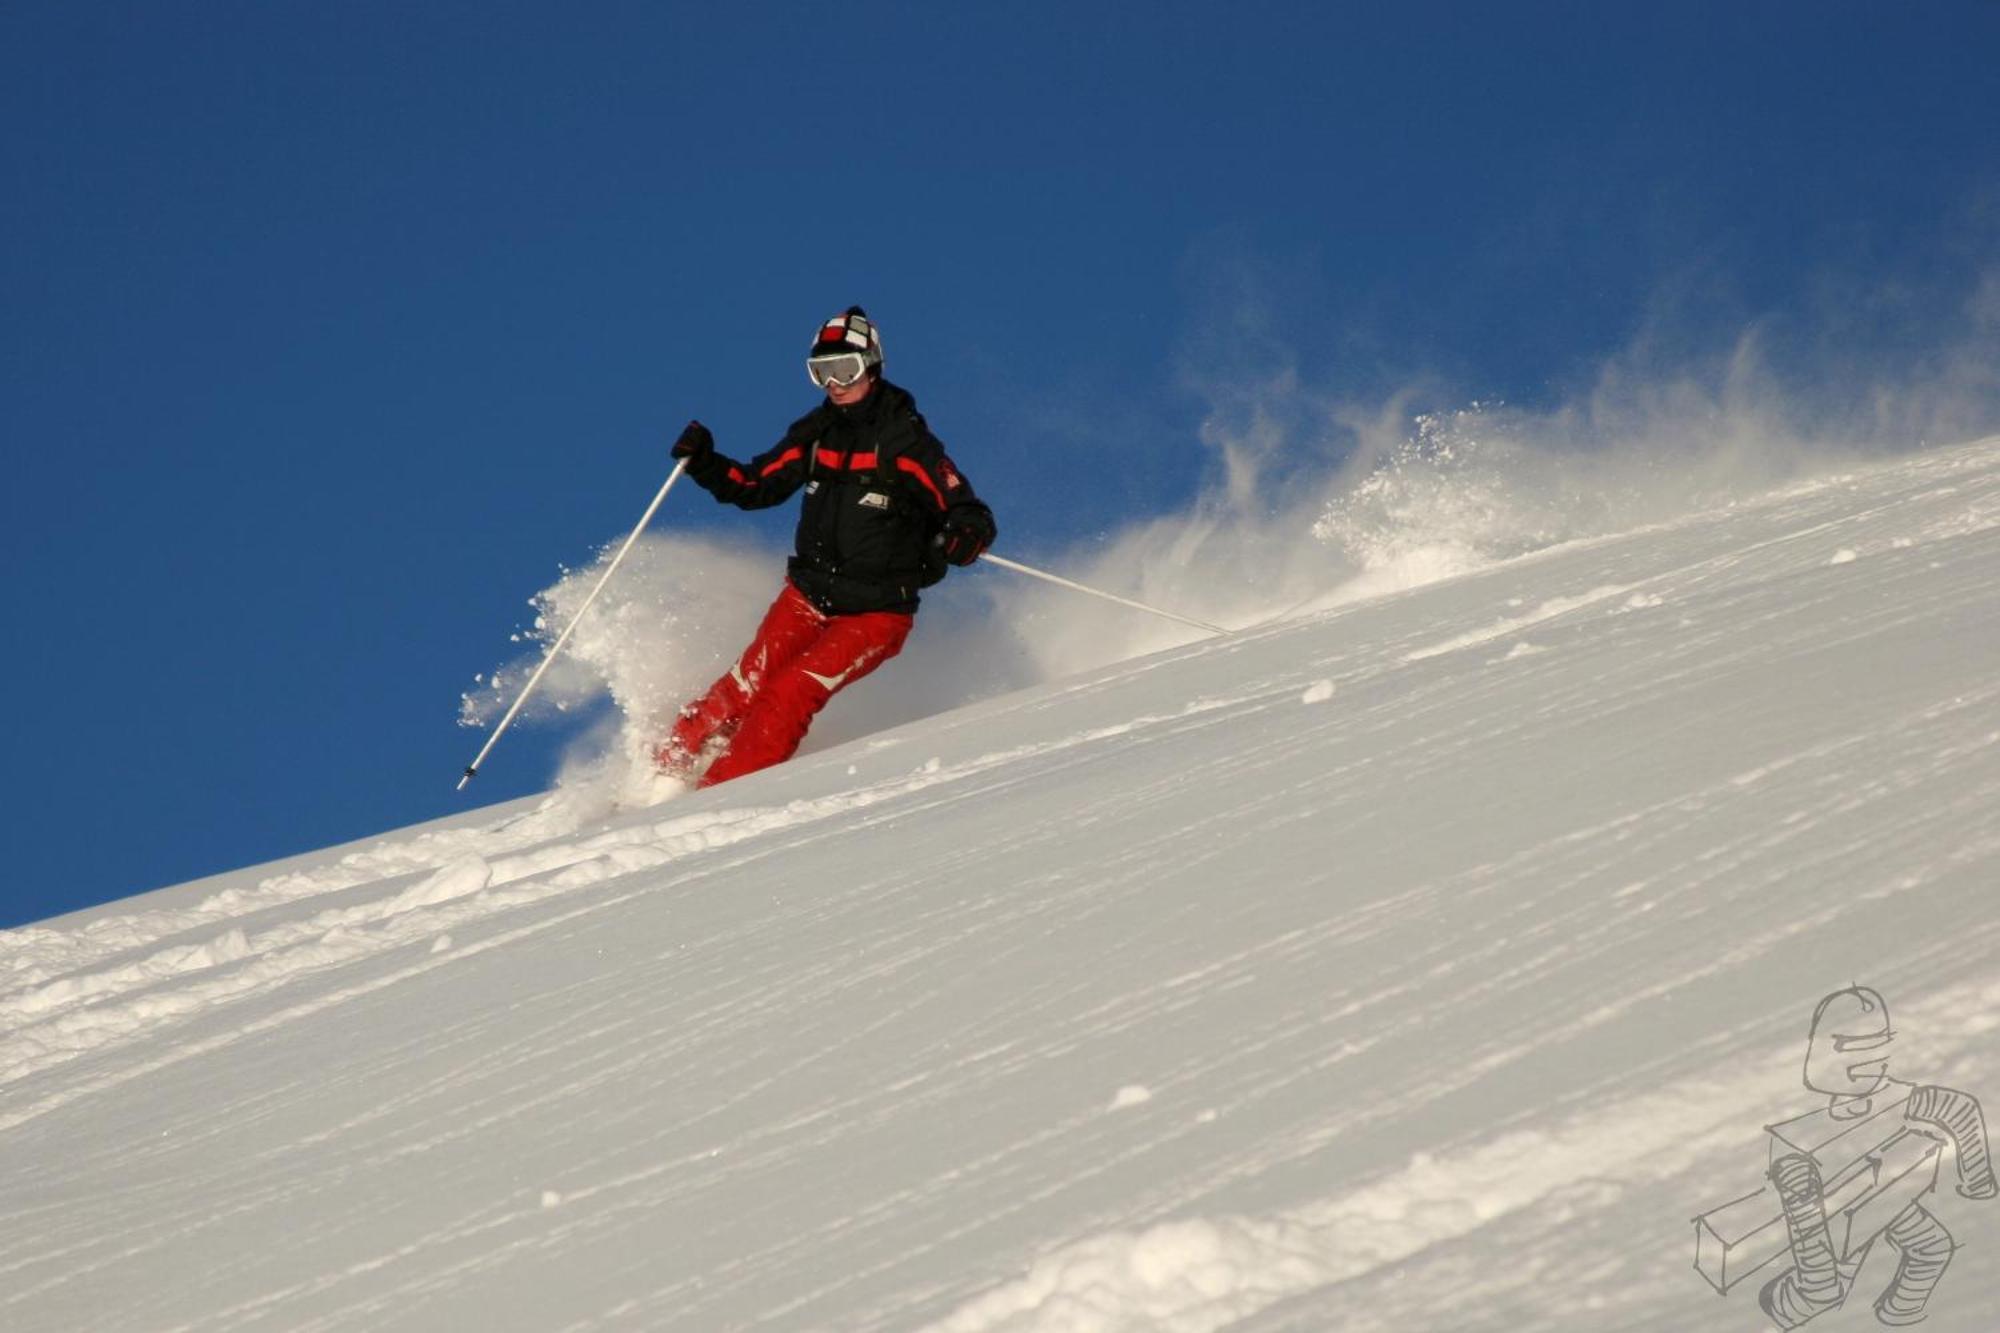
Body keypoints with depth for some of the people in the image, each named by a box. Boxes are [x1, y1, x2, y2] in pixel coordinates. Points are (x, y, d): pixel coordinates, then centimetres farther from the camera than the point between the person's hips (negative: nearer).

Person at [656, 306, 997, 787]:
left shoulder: (905, 442, -12)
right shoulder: (816, 432, 5)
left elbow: (973, 518, -17)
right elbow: (755, 486, 14)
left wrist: (961, 540, -40)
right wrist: (704, 463, -4)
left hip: (875, 613, -5)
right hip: (807, 594, 5)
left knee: (789, 694, -22)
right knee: (746, 686, -13)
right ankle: (665, 773, -8)